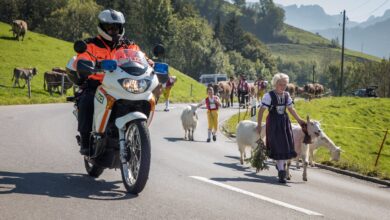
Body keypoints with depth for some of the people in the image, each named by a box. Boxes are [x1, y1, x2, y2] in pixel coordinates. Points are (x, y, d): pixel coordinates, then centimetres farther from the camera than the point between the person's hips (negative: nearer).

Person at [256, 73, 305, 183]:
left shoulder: (286, 95, 5)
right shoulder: (269, 95, -13)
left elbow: (291, 109, 15)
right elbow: (261, 110, -11)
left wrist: (299, 120, 14)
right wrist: (259, 125, -12)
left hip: (285, 122, 6)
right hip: (273, 123, -6)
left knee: (286, 147, 8)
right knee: (278, 148, -6)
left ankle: (281, 165, 31)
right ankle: (281, 171, -2)